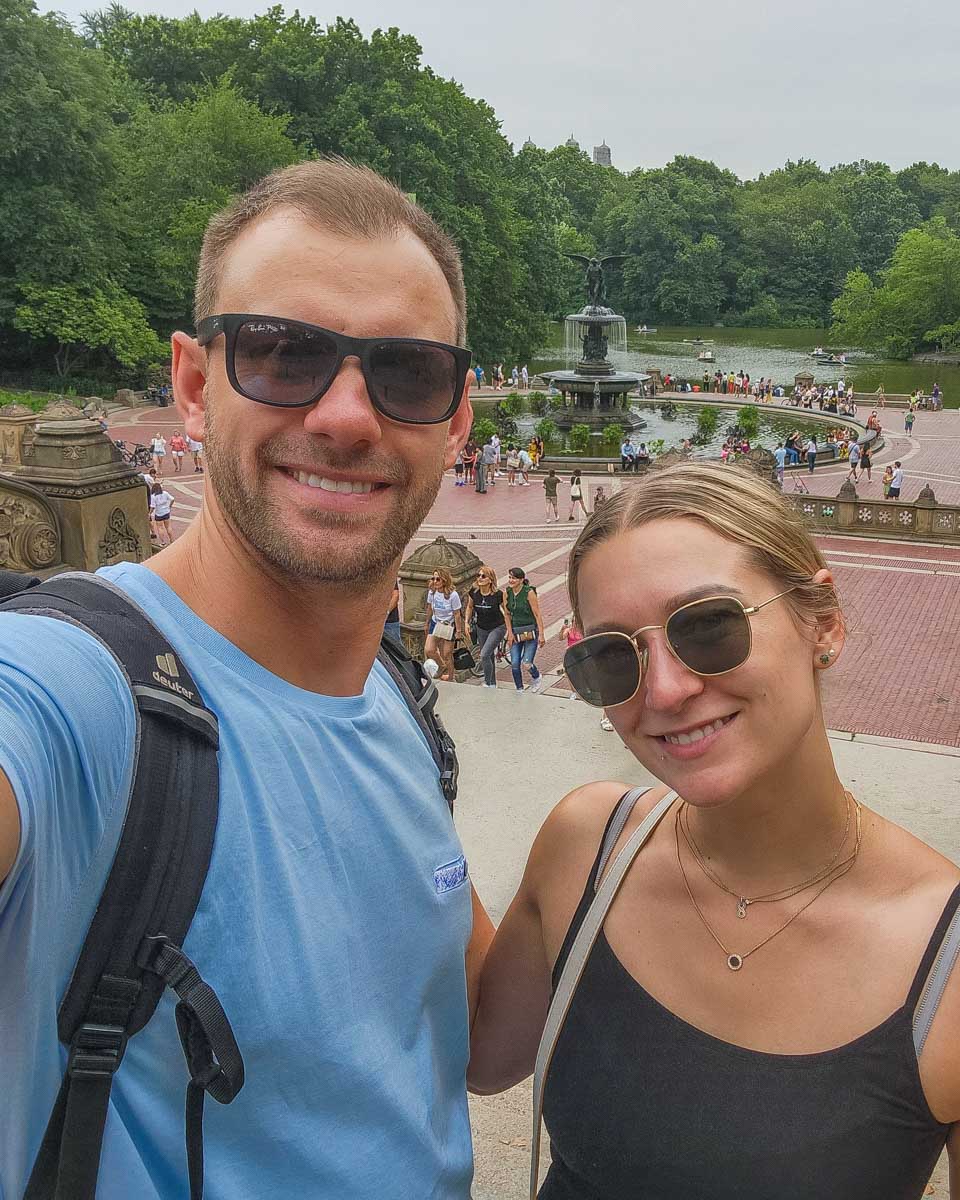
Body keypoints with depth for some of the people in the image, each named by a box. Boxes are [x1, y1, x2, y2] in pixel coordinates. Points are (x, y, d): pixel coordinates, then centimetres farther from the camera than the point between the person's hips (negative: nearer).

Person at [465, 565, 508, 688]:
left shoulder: (498, 595, -23)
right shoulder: (473, 592, -10)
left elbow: (506, 612, -11)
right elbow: (470, 607, 10)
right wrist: (467, 622, 3)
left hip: (497, 628, -5)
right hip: (481, 629, 5)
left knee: (484, 655, -18)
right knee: (489, 657, 15)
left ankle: (487, 684, -4)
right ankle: (493, 684, 31)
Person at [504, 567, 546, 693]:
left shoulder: (529, 593, -12)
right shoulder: (507, 593, 3)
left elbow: (537, 614, -11)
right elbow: (507, 614, 9)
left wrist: (541, 634, -13)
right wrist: (510, 633, 1)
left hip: (530, 632, -5)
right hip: (515, 633, 5)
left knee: (527, 663, -13)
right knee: (514, 664, -1)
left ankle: (537, 678, 19)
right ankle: (519, 690, 15)